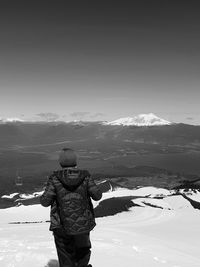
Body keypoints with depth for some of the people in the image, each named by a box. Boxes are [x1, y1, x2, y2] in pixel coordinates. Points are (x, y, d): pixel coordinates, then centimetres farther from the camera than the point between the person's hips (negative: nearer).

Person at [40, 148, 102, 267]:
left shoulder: (55, 178, -12)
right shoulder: (85, 176, -9)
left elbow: (45, 201, -11)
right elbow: (97, 195, -5)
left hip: (62, 225, -1)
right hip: (83, 223, 1)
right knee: (83, 250, 29)